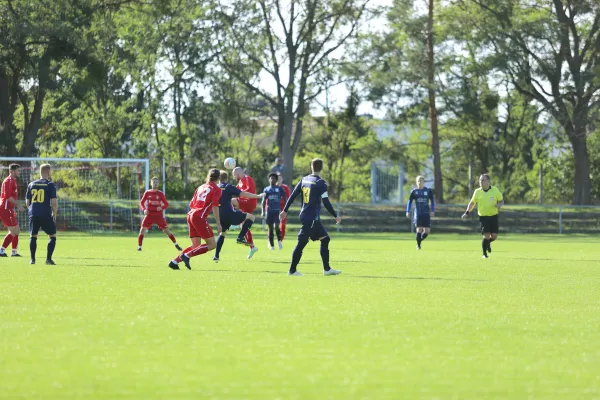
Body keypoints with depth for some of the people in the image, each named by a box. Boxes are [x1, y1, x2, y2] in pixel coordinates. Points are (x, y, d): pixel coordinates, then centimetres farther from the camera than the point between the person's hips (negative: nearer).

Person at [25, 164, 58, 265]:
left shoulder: (31, 185, 10)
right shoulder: (50, 185, -3)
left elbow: (27, 202, 13)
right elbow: (54, 202, -8)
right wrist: (54, 214, 5)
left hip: (33, 215, 4)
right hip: (46, 215, -4)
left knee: (33, 237, 15)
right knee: (52, 236, 8)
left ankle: (32, 259, 9)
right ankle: (48, 259, -2)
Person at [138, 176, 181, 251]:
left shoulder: (160, 194, 0)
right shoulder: (147, 193, 2)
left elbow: (166, 204, 4)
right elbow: (142, 202, 9)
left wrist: (162, 207, -18)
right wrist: (144, 209, -10)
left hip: (158, 215, -1)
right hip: (149, 215, 1)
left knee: (166, 230, -2)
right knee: (143, 229, -13)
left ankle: (176, 245, 9)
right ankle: (139, 246, -3)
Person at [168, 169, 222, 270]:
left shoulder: (201, 187, 20)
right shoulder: (216, 189, -1)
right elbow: (215, 206, -12)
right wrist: (218, 224, -12)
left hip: (190, 215, 8)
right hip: (199, 217, -8)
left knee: (196, 245, 15)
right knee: (212, 244, -3)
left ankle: (174, 261, 3)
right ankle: (186, 256, -14)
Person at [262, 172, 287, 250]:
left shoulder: (280, 189, 5)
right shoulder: (266, 189, 10)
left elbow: (285, 199, 7)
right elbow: (264, 201, 9)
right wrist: (263, 211, 0)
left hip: (277, 210, -2)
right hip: (269, 211, 2)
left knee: (276, 226, -17)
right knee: (270, 228, 4)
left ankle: (279, 240, 4)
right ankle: (271, 245, 10)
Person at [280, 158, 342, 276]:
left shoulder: (304, 180, 9)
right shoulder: (320, 183, -11)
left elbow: (293, 196, 9)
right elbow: (326, 202, -13)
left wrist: (285, 211, 15)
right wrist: (336, 216, -4)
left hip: (304, 215, 8)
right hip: (312, 217, -8)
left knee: (325, 239, 13)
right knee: (302, 243, -5)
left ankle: (327, 269, 13)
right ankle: (292, 270, -4)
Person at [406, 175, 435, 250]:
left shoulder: (428, 191, 3)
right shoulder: (414, 191, 3)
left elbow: (432, 201, 8)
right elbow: (410, 201, 7)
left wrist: (432, 211, -3)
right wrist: (408, 211, -2)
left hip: (426, 213, 1)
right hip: (418, 213, -1)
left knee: (427, 231, -4)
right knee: (419, 229, -12)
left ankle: (419, 240, 24)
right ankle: (418, 245, 5)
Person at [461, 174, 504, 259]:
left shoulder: (495, 190, -2)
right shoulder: (477, 192, 1)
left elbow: (501, 201, 6)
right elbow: (472, 203, 12)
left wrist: (499, 205, -16)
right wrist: (467, 212, 3)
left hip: (493, 216, 1)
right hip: (483, 216, -1)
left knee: (494, 236, -1)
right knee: (486, 235, -12)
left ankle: (488, 243, 33)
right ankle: (485, 254, 2)